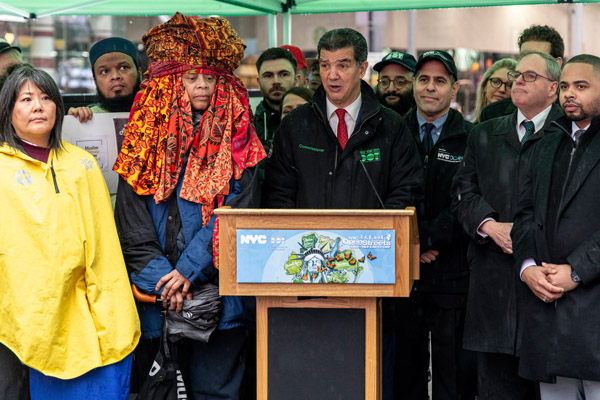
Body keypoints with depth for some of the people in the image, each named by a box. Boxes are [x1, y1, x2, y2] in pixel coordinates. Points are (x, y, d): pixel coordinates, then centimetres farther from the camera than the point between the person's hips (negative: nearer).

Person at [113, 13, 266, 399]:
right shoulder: (146, 140, 6)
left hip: (218, 291, -1)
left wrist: (189, 268, -13)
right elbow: (133, 225, 1)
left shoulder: (235, 140, 4)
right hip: (158, 296, 1)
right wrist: (163, 280, -9)